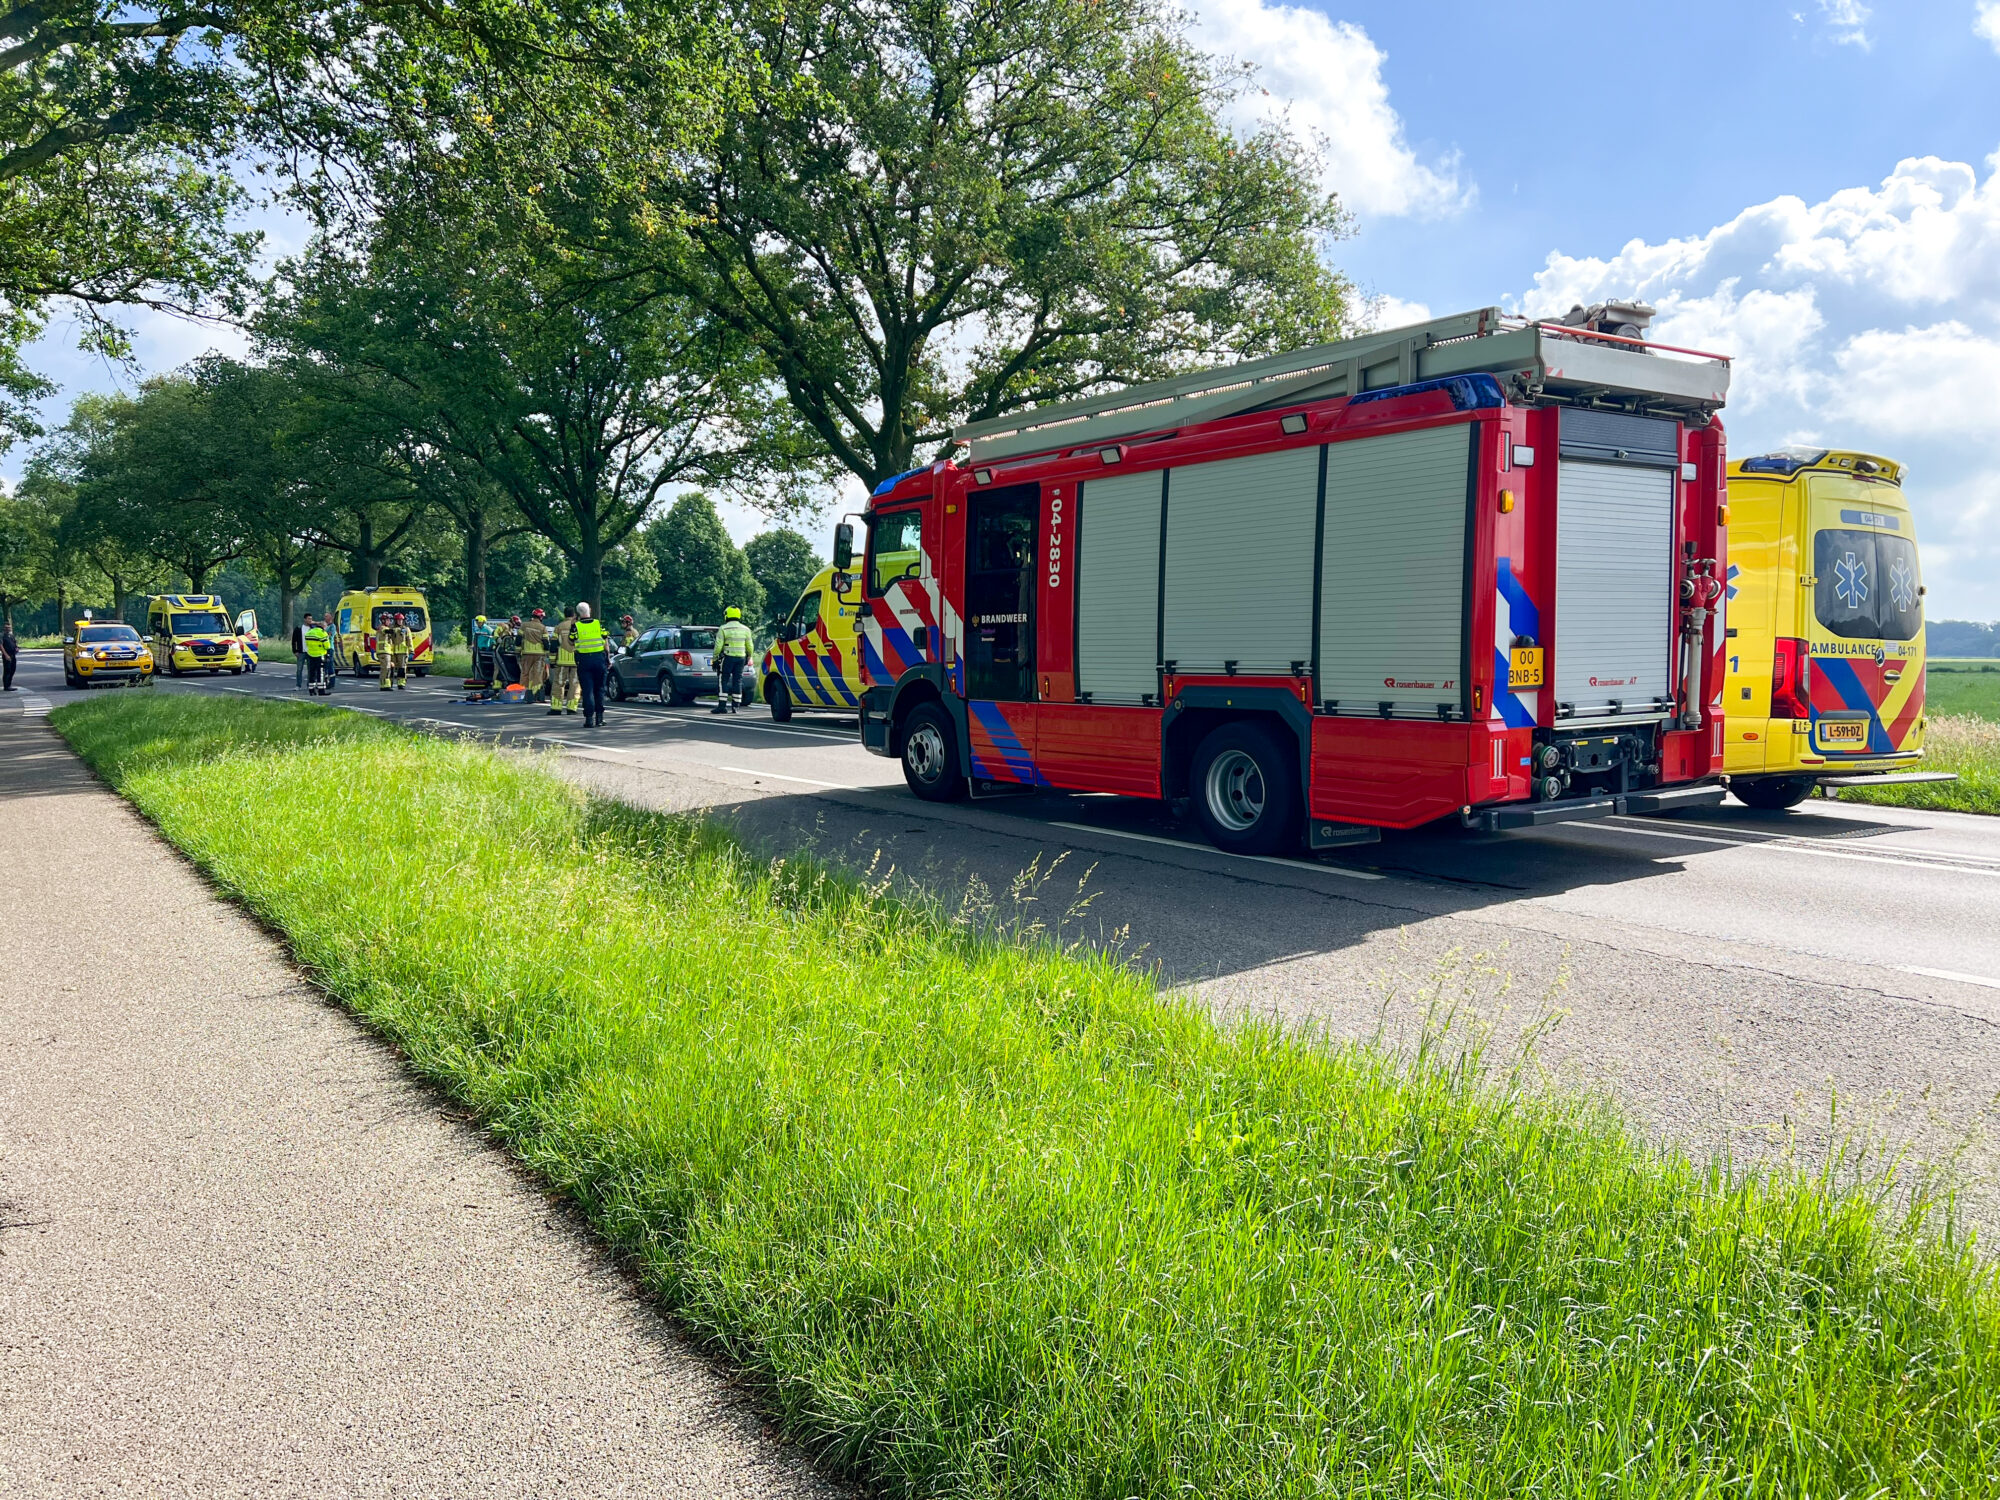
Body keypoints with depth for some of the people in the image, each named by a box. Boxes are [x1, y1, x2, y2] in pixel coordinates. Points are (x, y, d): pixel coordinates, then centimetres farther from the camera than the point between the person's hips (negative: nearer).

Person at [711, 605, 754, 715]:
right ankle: (734, 706, 6)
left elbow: (718, 646, -9)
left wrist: (715, 659, -2)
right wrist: (748, 658, 25)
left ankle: (722, 706, -9)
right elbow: (750, 647, 12)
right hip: (741, 658, 4)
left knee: (723, 681, -2)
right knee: (737, 681, 7)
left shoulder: (723, 629, -6)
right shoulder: (745, 629, 8)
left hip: (727, 657, -4)